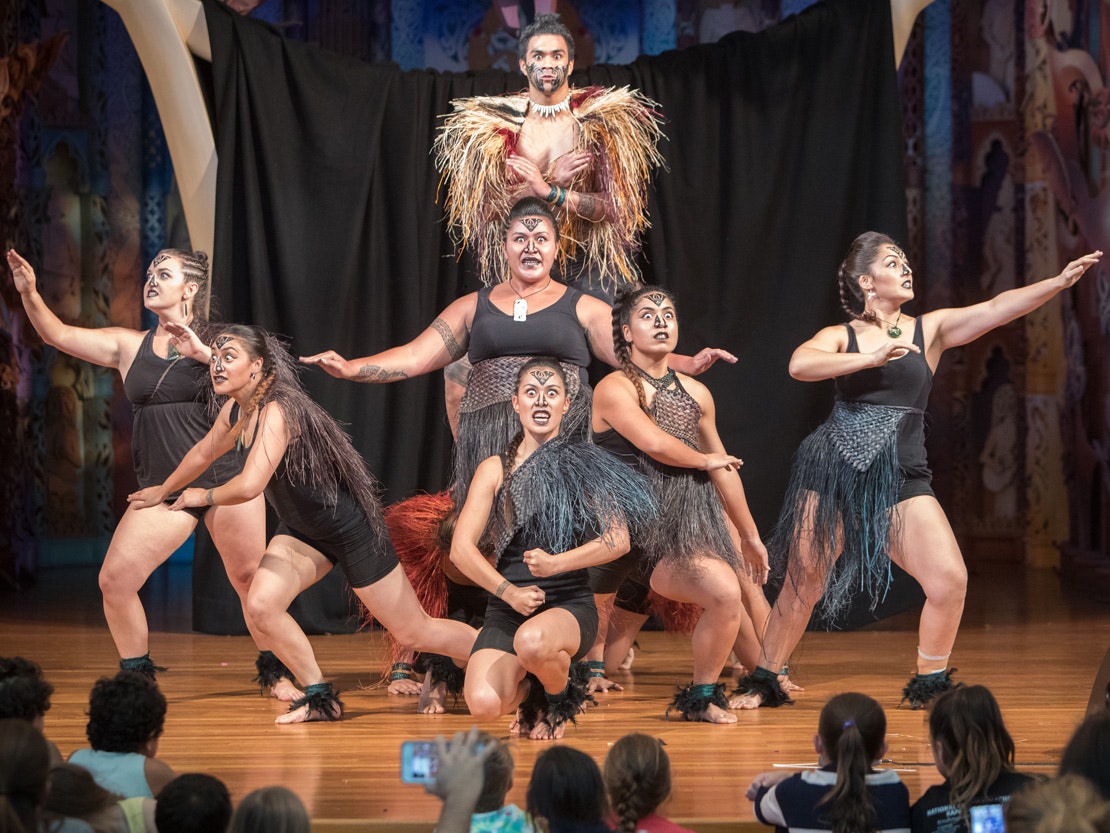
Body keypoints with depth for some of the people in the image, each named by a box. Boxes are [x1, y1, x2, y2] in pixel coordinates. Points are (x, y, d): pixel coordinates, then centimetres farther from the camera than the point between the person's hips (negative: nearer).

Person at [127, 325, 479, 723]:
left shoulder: (277, 411, -29)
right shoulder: (235, 411, -2)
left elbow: (250, 485, -40)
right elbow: (204, 452, 19)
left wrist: (202, 496, -20)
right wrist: (163, 491, 33)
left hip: (351, 528, -8)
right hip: (302, 531, 8)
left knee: (414, 633, -1)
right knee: (261, 605, -14)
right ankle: (321, 698, 3)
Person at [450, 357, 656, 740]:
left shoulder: (582, 464, 4)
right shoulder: (495, 469, 7)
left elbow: (618, 540, -4)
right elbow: (461, 549, 2)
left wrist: (555, 563, -17)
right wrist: (510, 592, -11)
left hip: (569, 605, -2)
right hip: (506, 609, 2)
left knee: (532, 641, -40)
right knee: (483, 705, -25)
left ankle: (562, 697, -1)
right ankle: (528, 686, 15)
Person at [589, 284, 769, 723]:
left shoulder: (696, 394, 13)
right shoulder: (615, 389, -7)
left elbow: (724, 470, 22)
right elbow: (654, 443, -20)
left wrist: (750, 537, 27)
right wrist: (706, 461, -1)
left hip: (682, 528, 4)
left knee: (727, 593, -18)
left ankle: (702, 696, 3)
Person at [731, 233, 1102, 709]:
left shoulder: (930, 329, 7)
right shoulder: (841, 336, 4)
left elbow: (998, 309, -4)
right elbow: (799, 365, -16)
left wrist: (1061, 281, -16)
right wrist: (869, 358, -20)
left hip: (901, 479, 1)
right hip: (832, 473, -1)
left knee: (950, 579, -13)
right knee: (803, 585, 5)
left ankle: (929, 685, 7)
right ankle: (763, 681, 23)